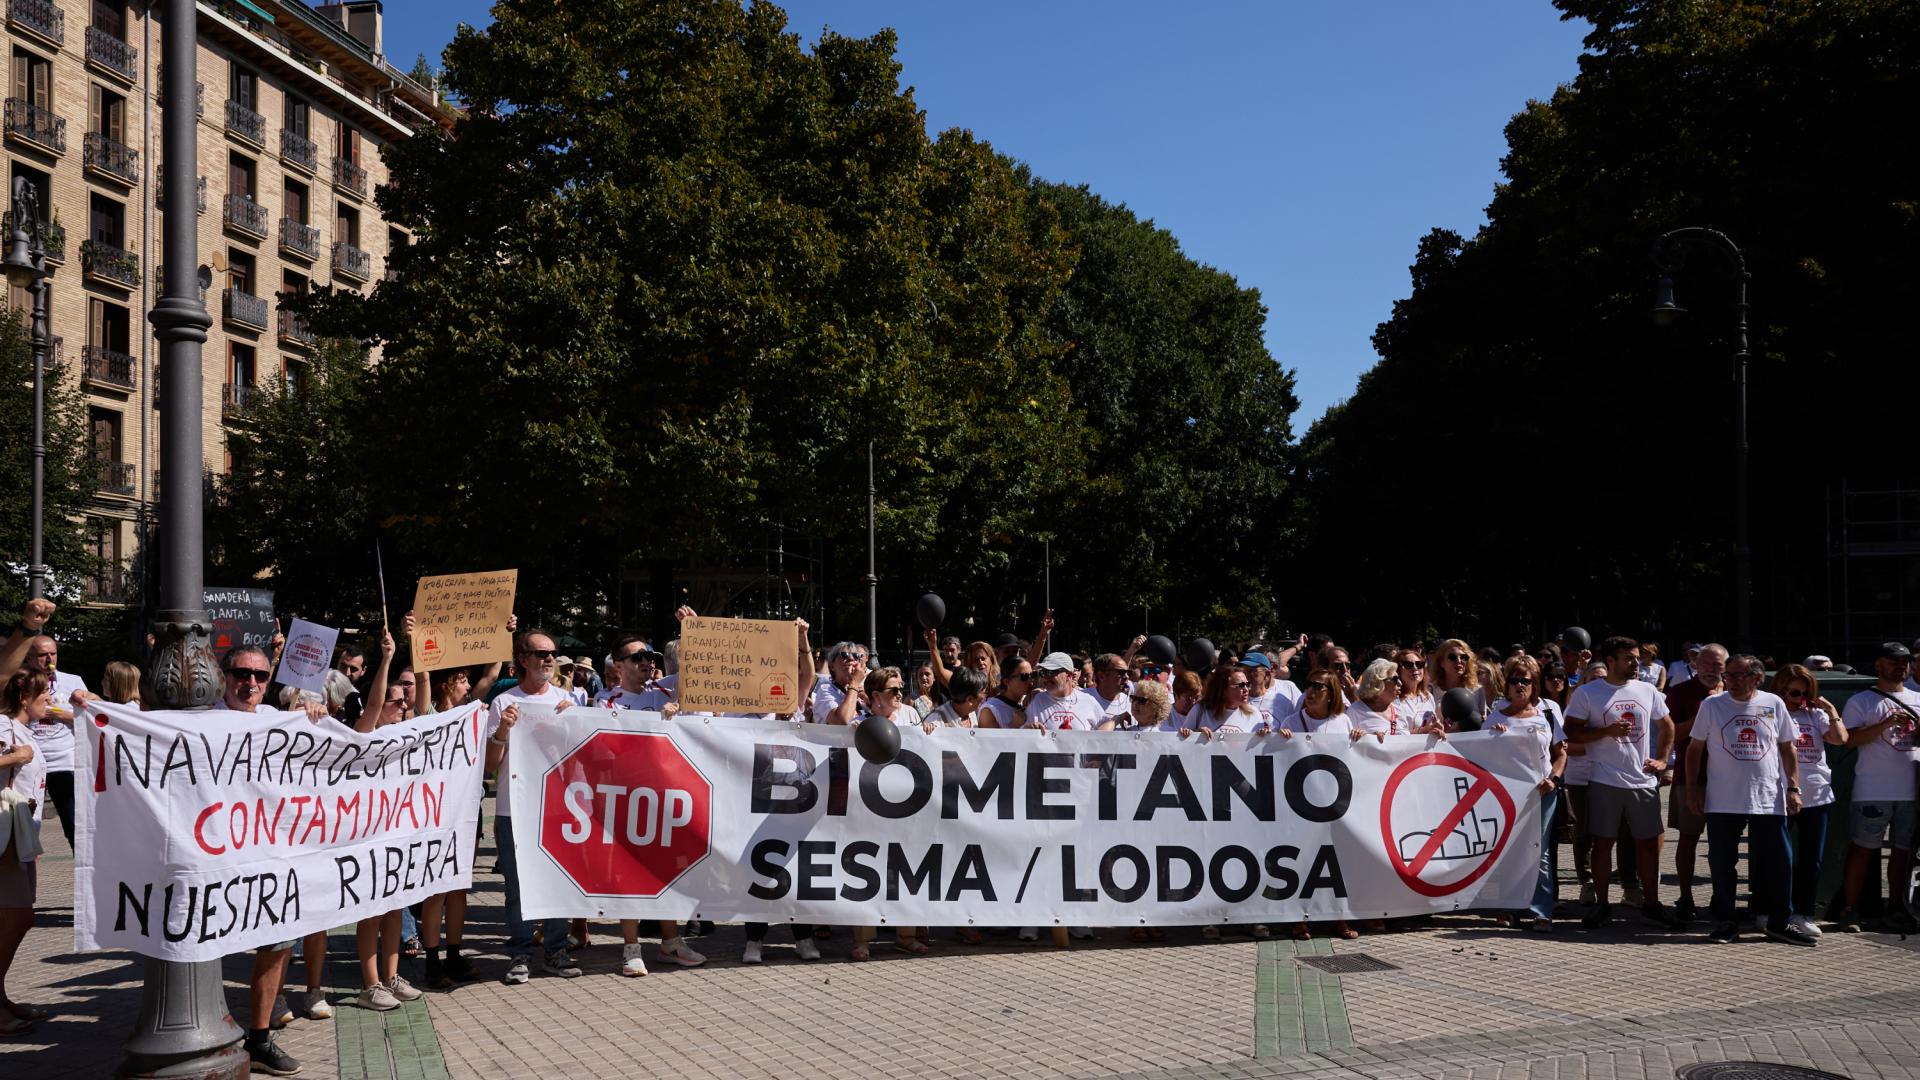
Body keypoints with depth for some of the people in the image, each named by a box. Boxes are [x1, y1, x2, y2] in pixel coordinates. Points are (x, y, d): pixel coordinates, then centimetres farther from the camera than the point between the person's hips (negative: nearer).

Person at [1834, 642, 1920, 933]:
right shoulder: (1861, 701, 2)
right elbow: (1851, 739, -8)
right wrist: (1886, 723, -17)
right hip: (1874, 791, -5)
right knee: (1863, 849, -2)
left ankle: (1896, 909, 19)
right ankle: (1850, 910, 3)